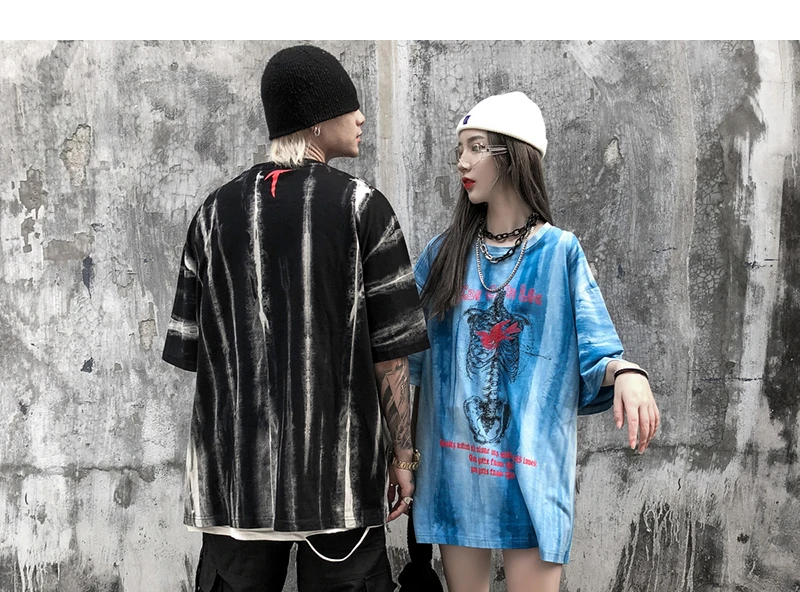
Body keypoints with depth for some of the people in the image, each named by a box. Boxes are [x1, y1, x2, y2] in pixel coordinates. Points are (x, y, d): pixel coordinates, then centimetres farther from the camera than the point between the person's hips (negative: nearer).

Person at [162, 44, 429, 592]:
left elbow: (193, 350, 5)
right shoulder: (361, 206, -5)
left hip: (235, 472, 3)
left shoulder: (217, 211, 5)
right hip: (337, 469, -3)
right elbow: (390, 351, -5)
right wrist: (404, 457, 4)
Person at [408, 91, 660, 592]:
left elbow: (594, 353, -4)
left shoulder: (560, 252, -1)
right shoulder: (444, 254, 7)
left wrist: (627, 372, -25)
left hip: (530, 464, -3)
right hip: (455, 461, 3)